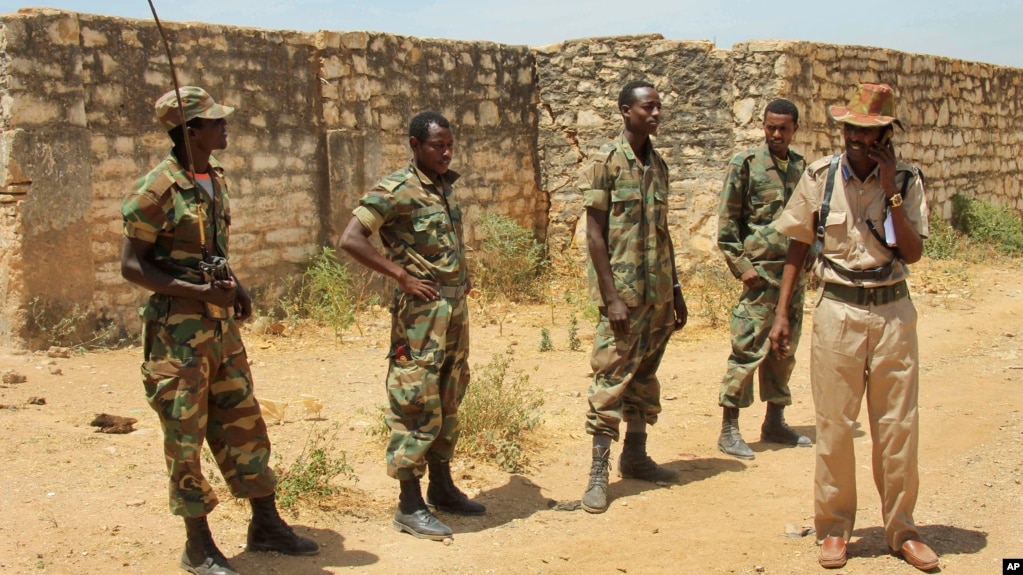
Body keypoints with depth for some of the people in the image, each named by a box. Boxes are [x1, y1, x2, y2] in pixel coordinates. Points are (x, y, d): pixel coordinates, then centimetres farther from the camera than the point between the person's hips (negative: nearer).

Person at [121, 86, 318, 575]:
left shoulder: (216, 177, 9)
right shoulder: (158, 188, -15)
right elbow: (131, 265, -14)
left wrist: (234, 287, 3)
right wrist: (199, 292, -22)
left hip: (221, 324, 8)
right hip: (177, 328, -8)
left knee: (243, 423, 13)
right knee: (185, 435, 2)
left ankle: (266, 524, 24)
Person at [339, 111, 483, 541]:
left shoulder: (446, 185, 11)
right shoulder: (395, 190, -13)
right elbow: (351, 240, -20)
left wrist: (462, 277, 10)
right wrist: (402, 276, -18)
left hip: (456, 307, 8)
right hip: (421, 311, -8)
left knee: (447, 401, 15)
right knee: (417, 405, -4)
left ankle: (441, 488, 28)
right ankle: (410, 506, 4)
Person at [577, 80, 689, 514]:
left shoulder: (658, 164, 12)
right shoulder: (606, 162, -9)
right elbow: (594, 232, -12)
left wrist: (676, 291, 16)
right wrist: (612, 296, -17)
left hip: (658, 293, 7)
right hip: (623, 291, -7)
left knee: (645, 376, 14)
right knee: (611, 378, -5)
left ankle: (635, 455, 26)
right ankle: (598, 473, 0)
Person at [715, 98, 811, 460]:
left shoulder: (802, 167, 11)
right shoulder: (746, 164, -5)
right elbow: (727, 221, -6)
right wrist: (741, 265, -12)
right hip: (761, 271, -6)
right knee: (748, 350, -6)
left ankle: (775, 423, 24)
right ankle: (729, 430, 1)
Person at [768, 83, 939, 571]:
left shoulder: (906, 180, -1)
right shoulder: (819, 177, -1)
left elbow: (913, 252, -10)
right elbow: (798, 246, 5)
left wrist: (891, 191, -16)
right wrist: (781, 314, 1)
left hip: (893, 312, 1)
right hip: (838, 312, 0)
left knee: (899, 427, 7)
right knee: (834, 426, 3)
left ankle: (901, 529, 21)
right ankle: (834, 528, 17)